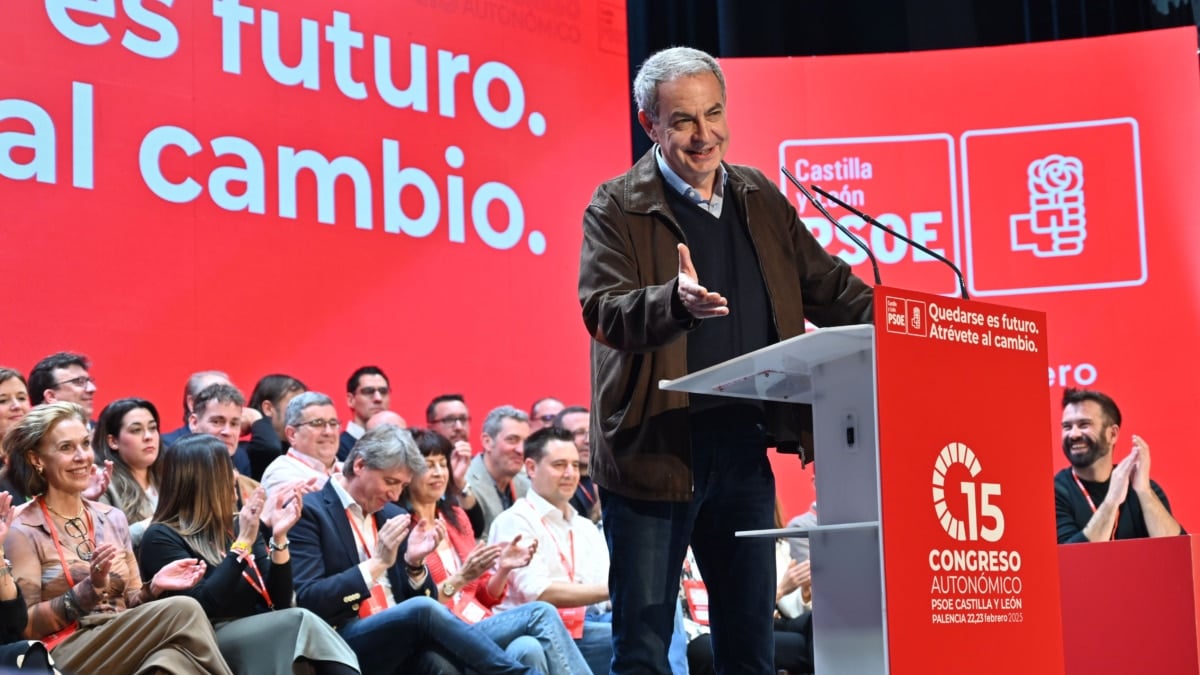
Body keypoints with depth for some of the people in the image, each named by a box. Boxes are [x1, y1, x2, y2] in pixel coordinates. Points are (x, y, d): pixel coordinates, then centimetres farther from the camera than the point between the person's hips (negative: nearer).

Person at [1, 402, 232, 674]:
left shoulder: (113, 518, 15)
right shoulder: (23, 530, -2)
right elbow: (25, 627, -6)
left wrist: (153, 588, -4)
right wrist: (89, 589, -18)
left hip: (123, 647, 5)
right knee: (183, 610, -26)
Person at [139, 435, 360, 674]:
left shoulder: (238, 525, 15)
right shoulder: (162, 538, -2)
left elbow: (278, 602, 9)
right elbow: (202, 607, -17)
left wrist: (279, 537, -2)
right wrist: (242, 543, -15)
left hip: (258, 636, 5)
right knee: (301, 622, -28)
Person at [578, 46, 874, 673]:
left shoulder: (760, 198, 12)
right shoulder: (617, 208, -5)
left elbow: (826, 286, 15)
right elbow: (603, 312, -18)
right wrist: (675, 301, -38)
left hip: (744, 449, 5)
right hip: (653, 452, -5)